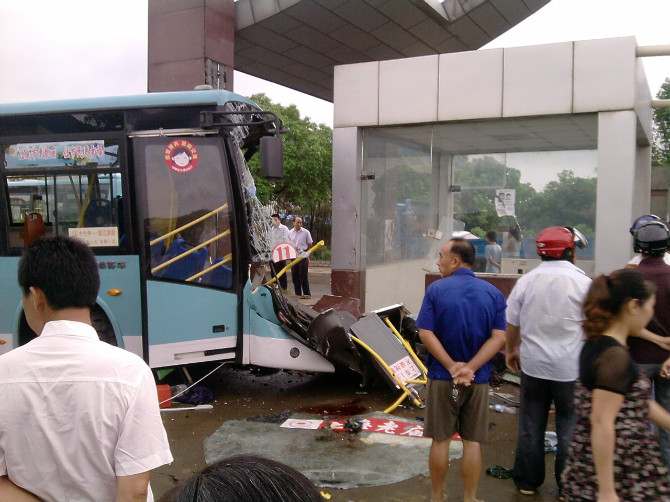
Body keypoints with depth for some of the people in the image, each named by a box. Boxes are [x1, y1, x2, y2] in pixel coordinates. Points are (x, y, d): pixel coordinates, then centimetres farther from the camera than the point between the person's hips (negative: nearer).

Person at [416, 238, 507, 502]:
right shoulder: (493, 293, -1)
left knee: (440, 440, 10)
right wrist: (470, 368, -13)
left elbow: (425, 333, -13)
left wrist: (452, 366, -12)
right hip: (478, 380, 2)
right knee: (472, 442, 10)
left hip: (442, 377, -1)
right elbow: (498, 337, -8)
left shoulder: (436, 289, -8)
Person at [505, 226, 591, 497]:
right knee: (570, 426, 10)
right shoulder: (583, 283, -10)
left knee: (531, 424, 14)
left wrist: (511, 350, 21)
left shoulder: (526, 281, -2)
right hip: (570, 368, -3)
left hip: (533, 364, 3)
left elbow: (511, 323, 5)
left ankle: (527, 482, 26)